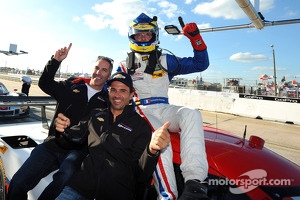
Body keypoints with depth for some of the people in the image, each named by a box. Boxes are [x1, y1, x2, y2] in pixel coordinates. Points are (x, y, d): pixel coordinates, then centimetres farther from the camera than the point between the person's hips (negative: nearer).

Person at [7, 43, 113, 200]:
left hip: (77, 151, -2)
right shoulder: (73, 86, 12)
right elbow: (45, 84, 12)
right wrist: (56, 61, 0)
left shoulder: (107, 99, 7)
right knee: (17, 183, -12)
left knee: (63, 182, -31)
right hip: (52, 145, 3)